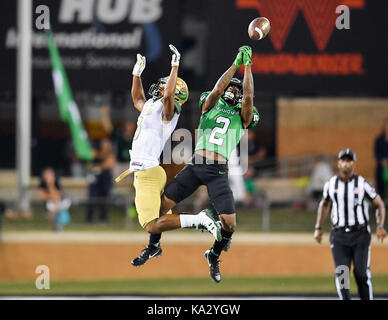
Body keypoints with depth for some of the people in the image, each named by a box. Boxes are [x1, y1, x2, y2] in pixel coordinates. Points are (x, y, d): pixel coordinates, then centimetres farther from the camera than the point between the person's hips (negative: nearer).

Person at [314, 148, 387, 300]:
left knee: (361, 273, -10)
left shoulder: (362, 184, -4)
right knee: (341, 273, -7)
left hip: (360, 235, -2)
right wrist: (318, 228, 16)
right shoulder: (331, 184, 6)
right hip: (339, 235, 2)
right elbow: (324, 205, 23)